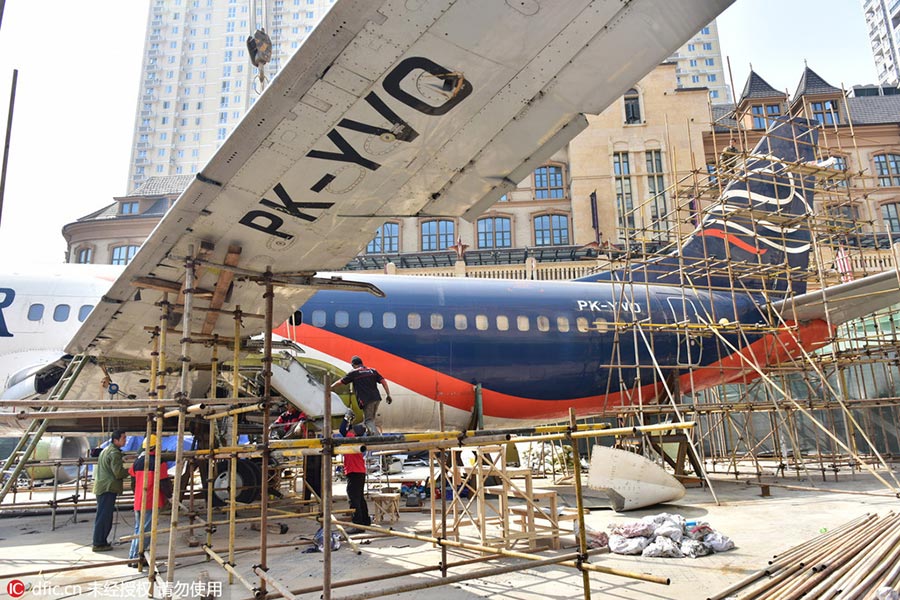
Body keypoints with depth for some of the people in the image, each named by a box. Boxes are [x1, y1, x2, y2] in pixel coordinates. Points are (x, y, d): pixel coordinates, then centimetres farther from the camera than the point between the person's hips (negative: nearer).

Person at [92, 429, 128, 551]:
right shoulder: (115, 453, -14)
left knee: (102, 515, 16)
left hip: (101, 486, 10)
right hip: (108, 488, -10)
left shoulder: (106, 450, 18)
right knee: (104, 516, -5)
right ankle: (99, 544, -1)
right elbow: (118, 473, -20)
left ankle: (101, 541, 22)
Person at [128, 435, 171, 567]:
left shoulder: (137, 461, 9)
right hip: (151, 502, -7)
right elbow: (164, 482, -12)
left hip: (138, 501, 7)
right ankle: (137, 558, -1)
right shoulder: (159, 462, -12)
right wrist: (169, 495, 4)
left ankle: (133, 557, 22)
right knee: (146, 530, -1)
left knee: (138, 529, 17)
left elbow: (132, 478, 17)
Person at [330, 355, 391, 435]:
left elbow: (340, 382, 9)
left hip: (366, 400, -5)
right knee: (371, 418, 20)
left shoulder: (353, 373, 1)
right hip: (377, 398, 5)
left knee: (368, 420, 0)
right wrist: (388, 395, 8)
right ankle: (369, 435, 22)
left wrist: (329, 388, 24)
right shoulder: (372, 371, 13)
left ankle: (377, 436, -18)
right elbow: (383, 381, 6)